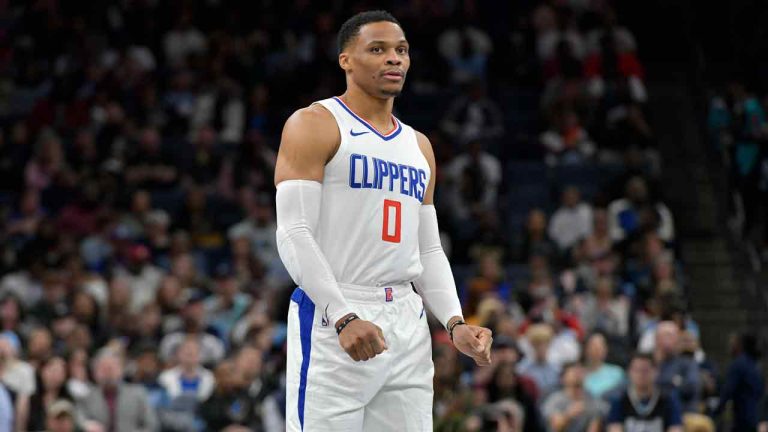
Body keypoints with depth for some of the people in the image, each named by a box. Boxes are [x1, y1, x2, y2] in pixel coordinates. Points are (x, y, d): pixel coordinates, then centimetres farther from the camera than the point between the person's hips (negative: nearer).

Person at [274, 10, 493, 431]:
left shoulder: (418, 146, 20)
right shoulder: (315, 125, -2)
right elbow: (294, 234, -11)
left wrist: (455, 323, 3)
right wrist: (343, 317, -22)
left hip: (408, 323, 7)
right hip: (332, 319, -7)